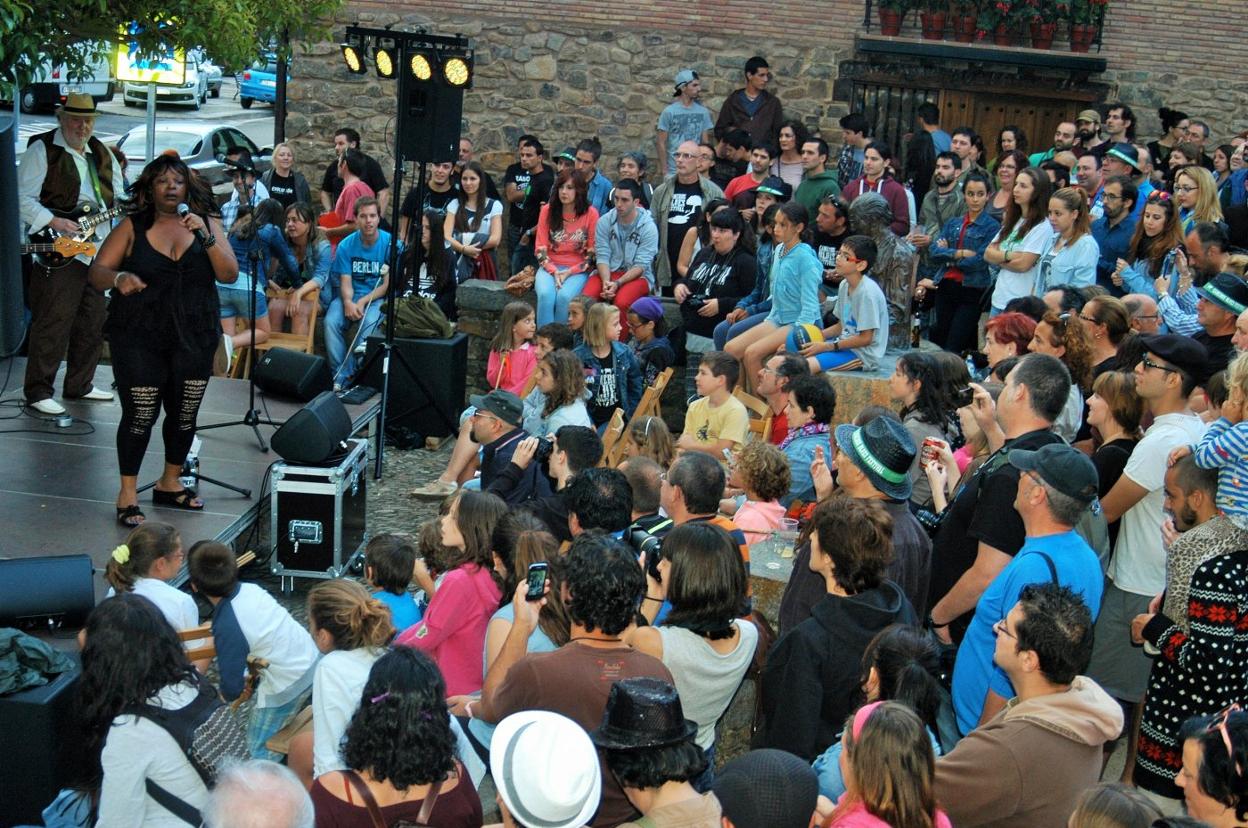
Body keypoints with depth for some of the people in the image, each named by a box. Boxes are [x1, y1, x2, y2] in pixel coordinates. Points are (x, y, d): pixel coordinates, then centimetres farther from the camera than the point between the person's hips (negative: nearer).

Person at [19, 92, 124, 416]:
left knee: (92, 325, 12)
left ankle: (79, 385, 25)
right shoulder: (41, 151, -4)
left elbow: (119, 197, 21)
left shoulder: (102, 154, 16)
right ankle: (38, 392, -1)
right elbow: (23, 198, -9)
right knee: (53, 325, -8)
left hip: (98, 252, 7)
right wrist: (54, 222, -20)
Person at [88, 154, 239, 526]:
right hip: (139, 338, -3)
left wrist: (206, 236, -18)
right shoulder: (133, 227, -1)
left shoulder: (207, 224, 5)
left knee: (184, 413, 11)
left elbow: (229, 274, -4)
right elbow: (96, 272, -3)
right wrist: (118, 278, -25)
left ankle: (170, 483, 30)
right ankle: (128, 492, 6)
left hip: (194, 338, 3)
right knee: (140, 414, -7)